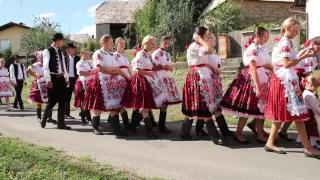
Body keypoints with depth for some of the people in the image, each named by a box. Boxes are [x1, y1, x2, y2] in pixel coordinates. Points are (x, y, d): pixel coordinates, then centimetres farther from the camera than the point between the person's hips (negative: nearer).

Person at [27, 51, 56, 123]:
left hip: (48, 85, 4)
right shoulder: (36, 65, -5)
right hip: (40, 85, -4)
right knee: (39, 102, 5)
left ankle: (49, 117, 4)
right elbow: (28, 70, -13)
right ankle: (39, 117, 15)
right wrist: (36, 76, -9)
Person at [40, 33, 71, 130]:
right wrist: (48, 80, -17)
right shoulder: (48, 51, -6)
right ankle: (43, 119, 19)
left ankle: (61, 123, 9)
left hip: (61, 78, 7)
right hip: (53, 78, -6)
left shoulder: (60, 52, 14)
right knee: (52, 101, -3)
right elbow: (46, 67, -11)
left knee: (62, 101, 4)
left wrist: (66, 78, 12)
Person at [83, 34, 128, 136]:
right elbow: (100, 68, -13)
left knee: (114, 104, -2)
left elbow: (118, 69, 15)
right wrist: (112, 72, -9)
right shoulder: (98, 53, -2)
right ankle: (95, 128, 11)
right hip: (101, 81, -6)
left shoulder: (112, 55, 19)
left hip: (113, 81, 6)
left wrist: (127, 77, 5)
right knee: (98, 105, -1)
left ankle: (116, 128, -3)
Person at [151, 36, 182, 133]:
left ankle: (162, 125, 14)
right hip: (160, 79, -8)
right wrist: (163, 67, -18)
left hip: (168, 78, 8)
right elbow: (152, 67, -12)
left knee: (166, 102, 6)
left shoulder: (167, 54, 19)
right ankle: (161, 126, -2)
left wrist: (169, 67, 1)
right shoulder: (156, 53, -6)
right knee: (164, 102, -10)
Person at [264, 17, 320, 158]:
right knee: (297, 113, -9)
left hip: (282, 79, 10)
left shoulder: (282, 42, 18)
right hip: (286, 79, -10)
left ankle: (270, 143, 14)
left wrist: (301, 55, 15)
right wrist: (303, 56, -19)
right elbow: (287, 64, -20)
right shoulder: (286, 42, -12)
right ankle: (308, 148, -5)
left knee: (282, 113, 11)